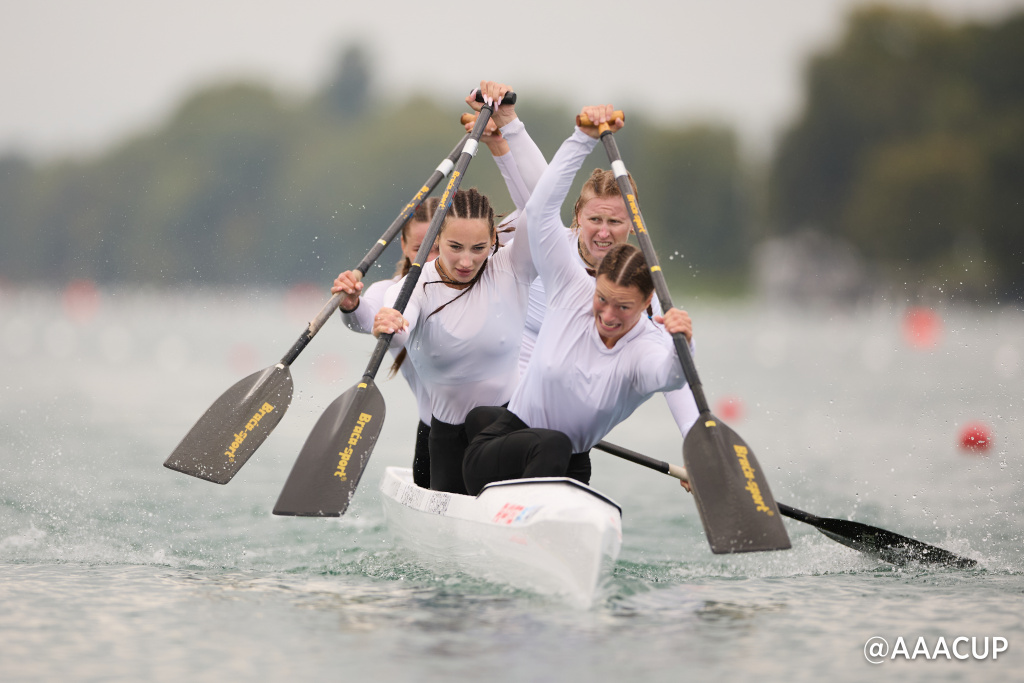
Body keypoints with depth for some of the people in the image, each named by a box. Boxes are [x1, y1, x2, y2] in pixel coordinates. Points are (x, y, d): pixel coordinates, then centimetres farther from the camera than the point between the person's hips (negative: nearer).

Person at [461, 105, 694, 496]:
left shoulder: (647, 349, -14)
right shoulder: (572, 293, -8)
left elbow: (668, 376, -41)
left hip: (569, 468, 2)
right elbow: (540, 209, -13)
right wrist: (584, 139, -20)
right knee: (553, 446, -33)